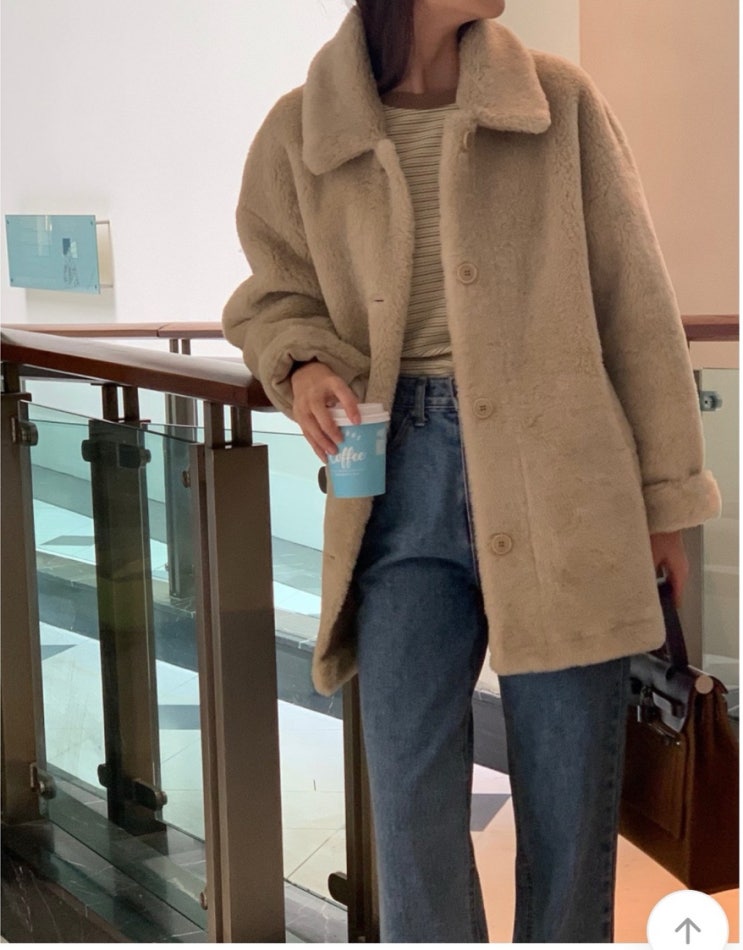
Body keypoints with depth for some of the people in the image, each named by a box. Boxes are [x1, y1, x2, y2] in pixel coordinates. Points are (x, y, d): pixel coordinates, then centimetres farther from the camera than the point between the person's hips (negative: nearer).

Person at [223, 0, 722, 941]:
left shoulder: (561, 101, 1)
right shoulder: (299, 132, 2)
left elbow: (635, 303, 4)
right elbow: (273, 295, 15)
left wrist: (665, 496, 4)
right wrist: (302, 364, -9)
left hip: (561, 483, 0)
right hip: (406, 482, 1)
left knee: (570, 786, 7)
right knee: (408, 786, -1)